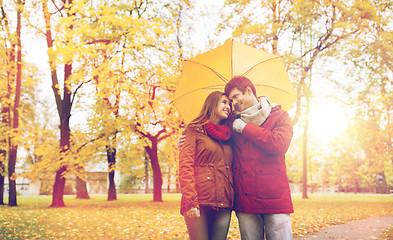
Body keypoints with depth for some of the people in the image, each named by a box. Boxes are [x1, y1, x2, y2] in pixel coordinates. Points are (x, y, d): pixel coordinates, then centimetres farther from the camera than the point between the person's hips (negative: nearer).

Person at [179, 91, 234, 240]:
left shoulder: (228, 136, 20)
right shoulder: (194, 130, 4)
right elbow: (185, 166, -6)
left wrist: (232, 200, 6)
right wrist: (191, 203, -16)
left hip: (224, 205, 5)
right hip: (200, 203, -5)